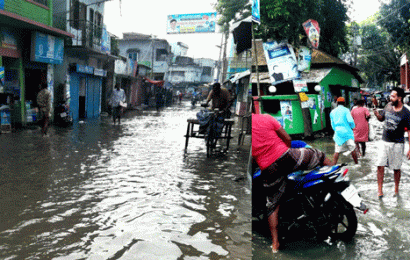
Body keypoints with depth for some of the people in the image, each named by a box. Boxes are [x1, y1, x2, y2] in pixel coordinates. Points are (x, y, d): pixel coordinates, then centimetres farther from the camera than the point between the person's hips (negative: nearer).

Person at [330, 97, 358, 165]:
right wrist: (352, 127, 6)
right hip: (347, 132, -4)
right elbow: (350, 121, -13)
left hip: (338, 133, 4)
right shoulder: (346, 110, -4)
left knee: (337, 151, 4)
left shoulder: (332, 112, 10)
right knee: (352, 149, 8)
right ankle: (356, 163, 17)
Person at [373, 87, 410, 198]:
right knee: (380, 166, -3)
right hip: (385, 142, 3)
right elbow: (382, 118, 18)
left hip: (397, 144, -3)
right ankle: (379, 191, 5)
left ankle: (396, 189, 27)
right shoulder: (388, 106, 2)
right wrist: (378, 115, -7)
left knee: (396, 168, 8)